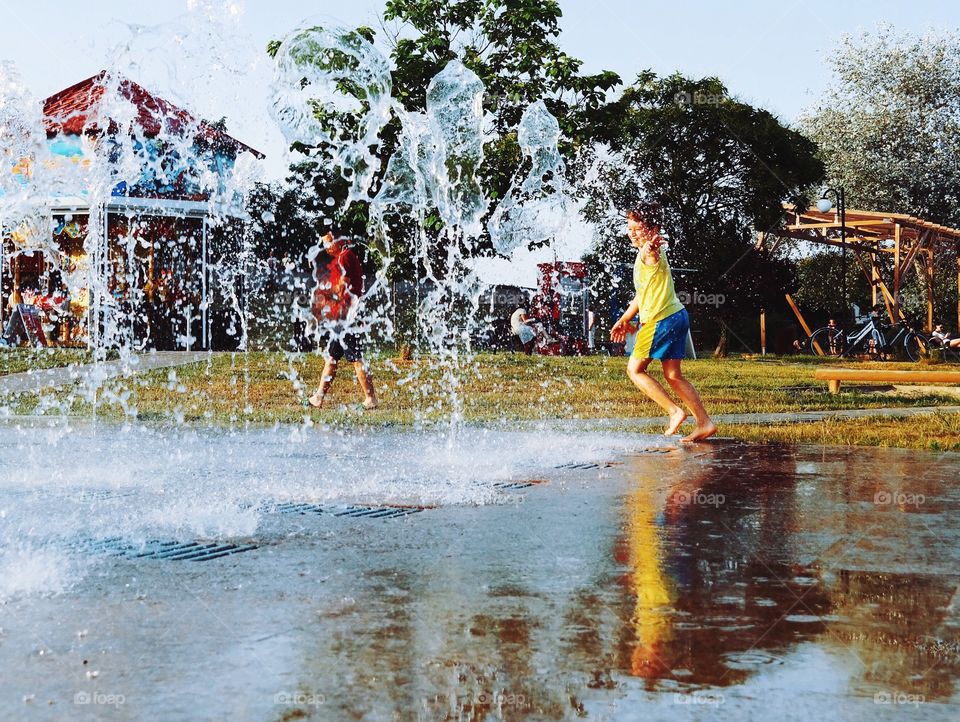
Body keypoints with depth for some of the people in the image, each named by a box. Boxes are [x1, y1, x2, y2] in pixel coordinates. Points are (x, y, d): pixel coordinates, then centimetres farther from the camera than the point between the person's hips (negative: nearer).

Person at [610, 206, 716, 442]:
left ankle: (675, 411, -5)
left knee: (635, 369, -2)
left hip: (661, 319, -10)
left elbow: (650, 251, -40)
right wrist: (624, 320, 34)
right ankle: (705, 423, 9)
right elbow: (642, 294, 30)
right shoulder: (644, 256, 20)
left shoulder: (650, 253, -11)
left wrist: (650, 245, -63)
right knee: (673, 375, 11)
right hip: (676, 316, 10)